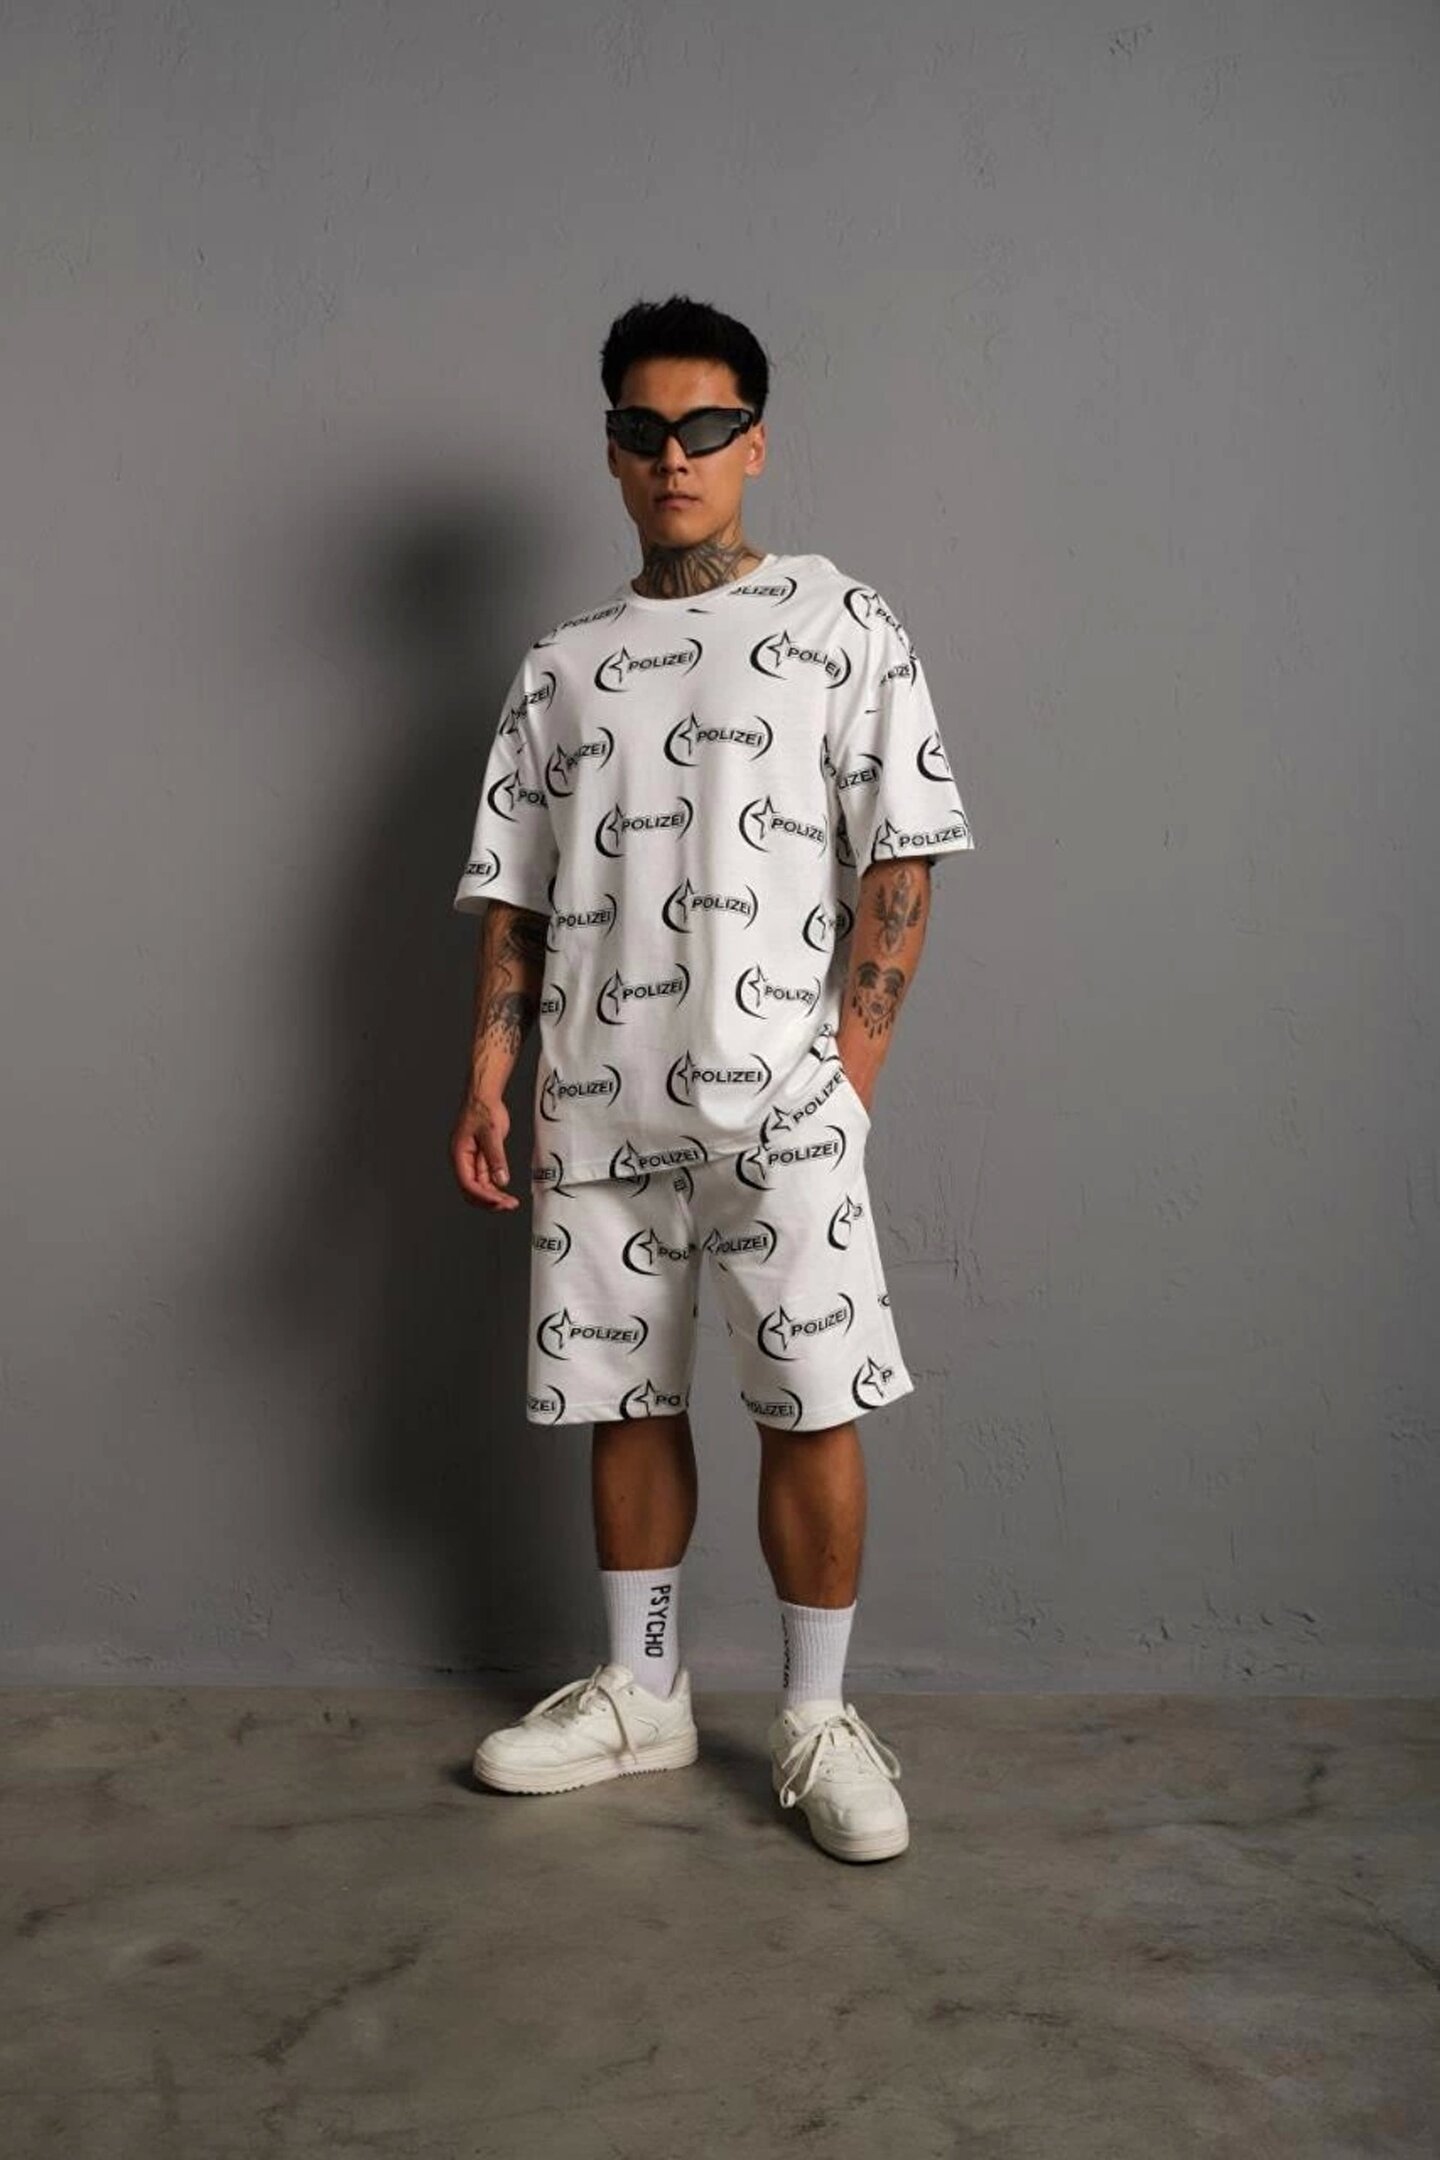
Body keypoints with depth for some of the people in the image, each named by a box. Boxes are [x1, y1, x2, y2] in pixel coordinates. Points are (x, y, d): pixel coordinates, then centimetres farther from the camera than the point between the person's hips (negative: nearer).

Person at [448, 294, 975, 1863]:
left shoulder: (842, 625, 4)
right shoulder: (560, 668, 13)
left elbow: (899, 861, -1)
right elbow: (514, 896, 13)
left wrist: (850, 1067, -9)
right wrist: (489, 1077, 3)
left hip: (780, 1097, -3)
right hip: (601, 1101, 4)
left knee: (810, 1409, -2)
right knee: (626, 1398, 11)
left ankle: (818, 1722, 13)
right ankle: (640, 1697, 26)